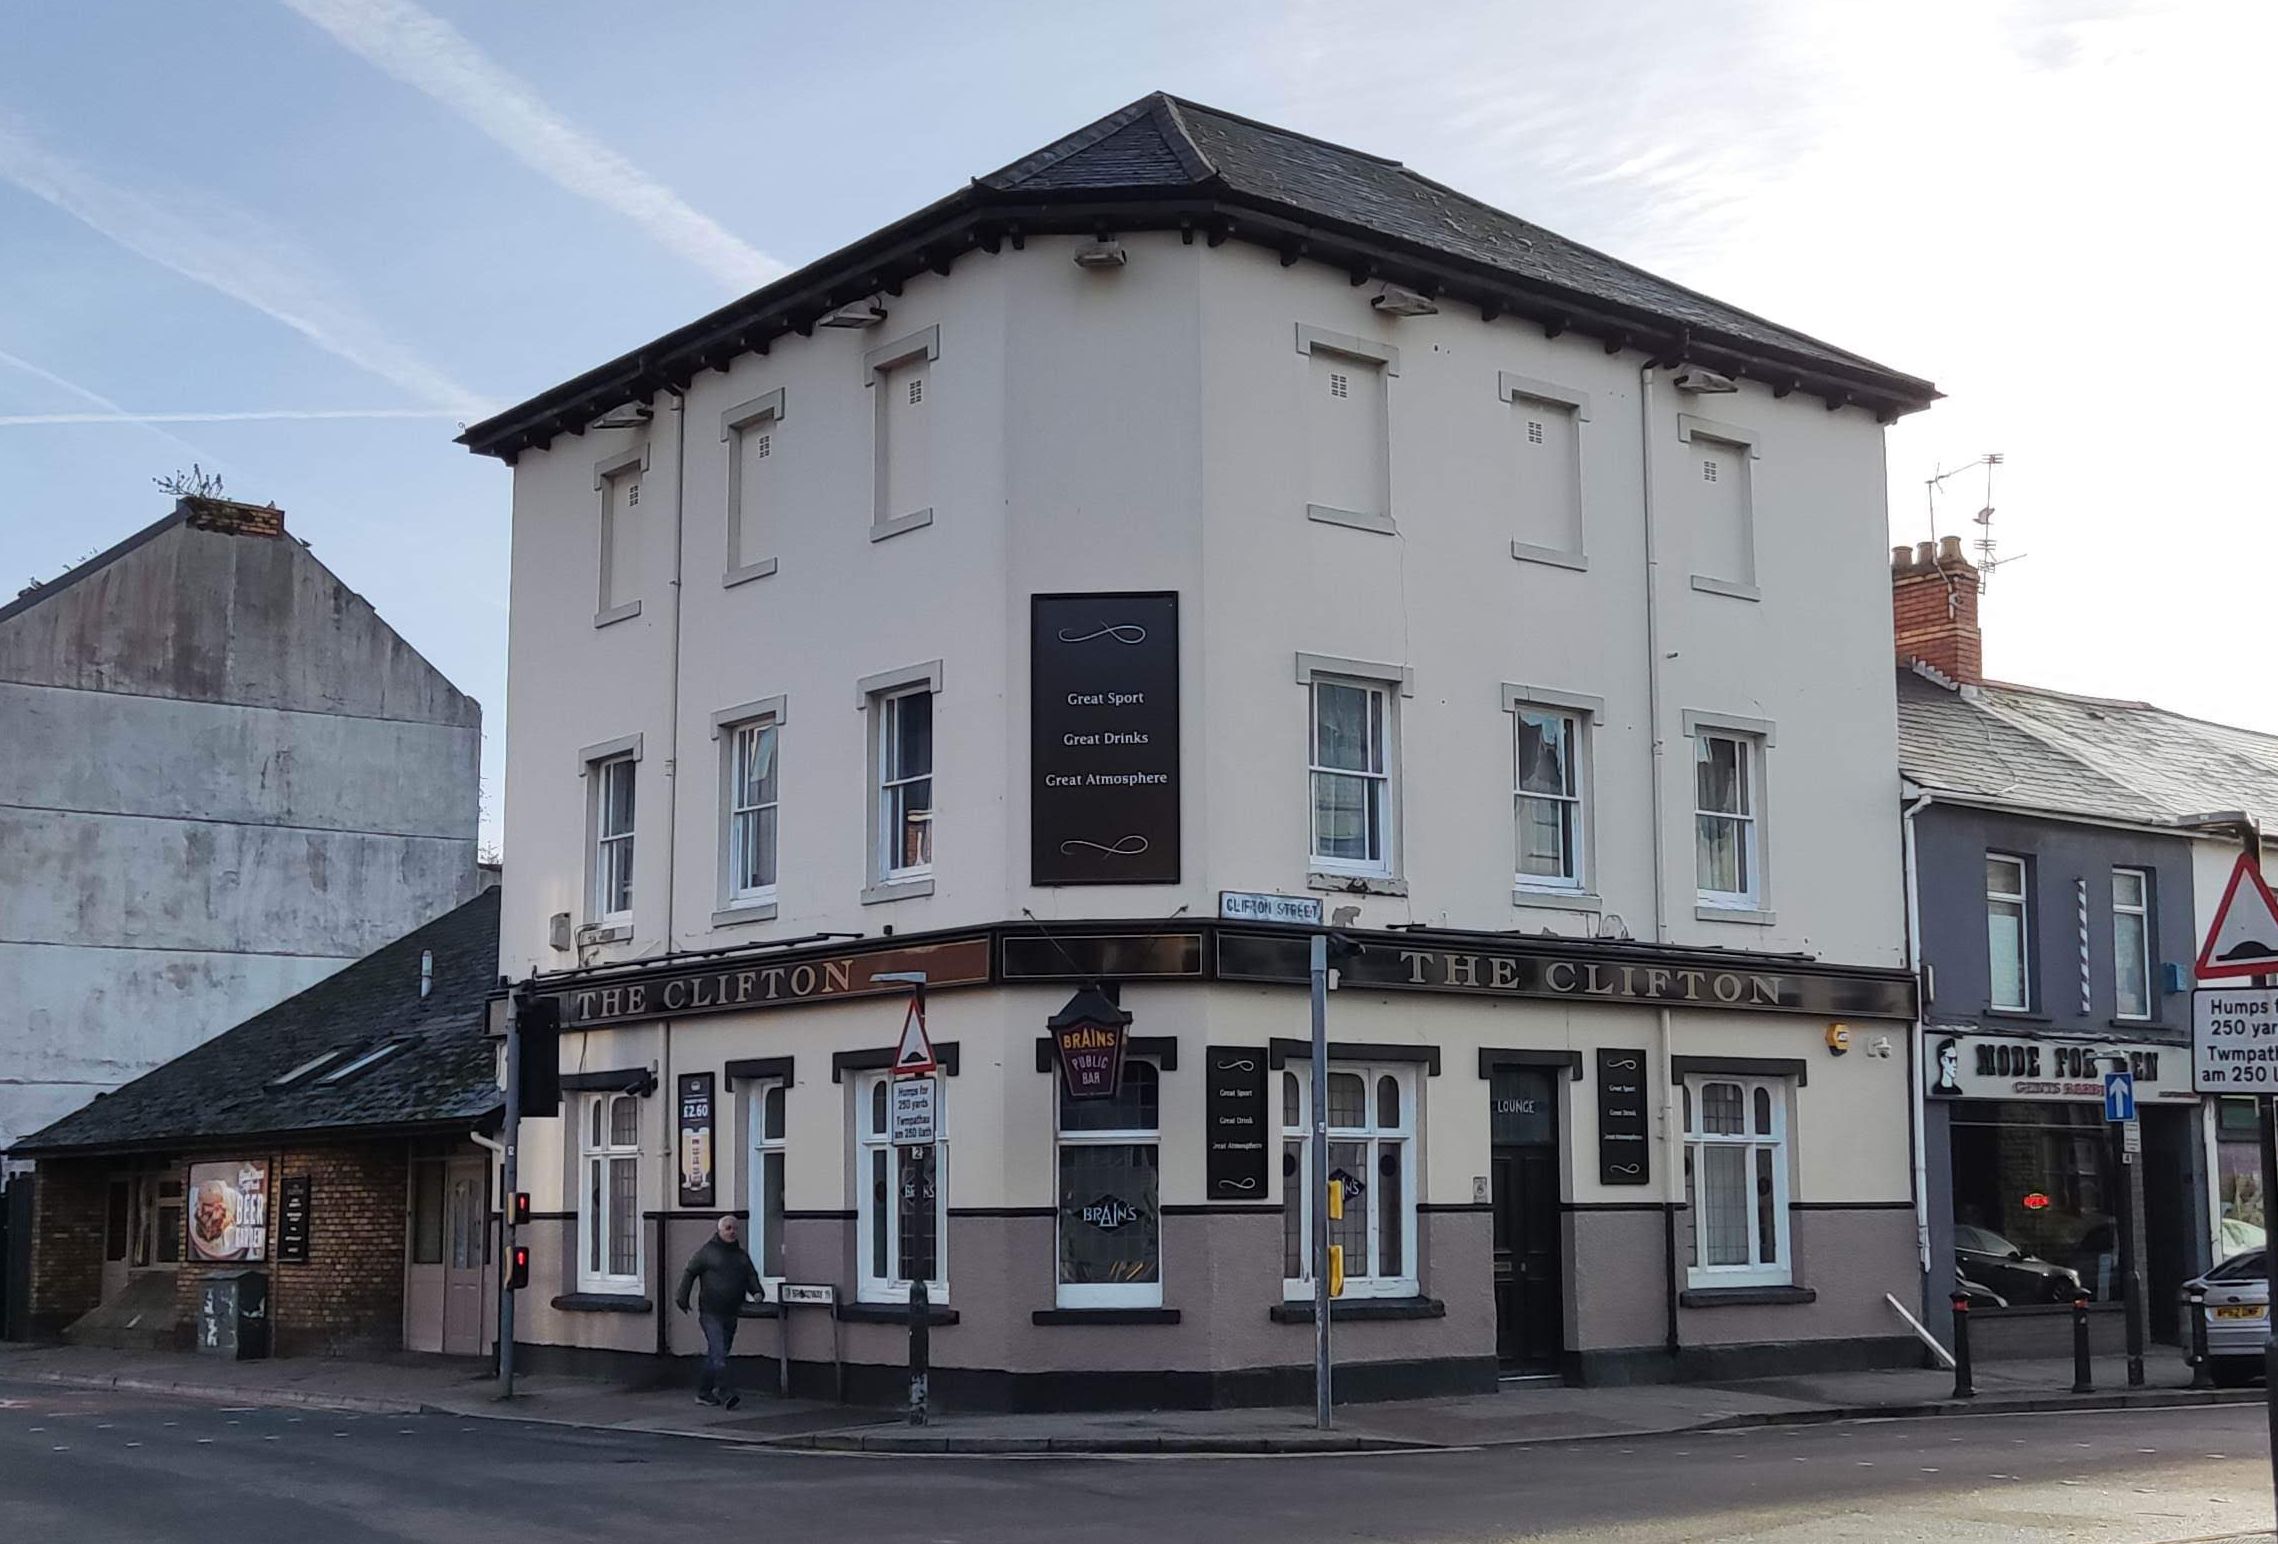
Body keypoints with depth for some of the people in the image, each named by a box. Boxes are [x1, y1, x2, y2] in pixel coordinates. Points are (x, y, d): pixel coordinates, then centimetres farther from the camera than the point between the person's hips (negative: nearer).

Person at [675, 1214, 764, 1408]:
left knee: (716, 1355, 11)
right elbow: (689, 1273, 0)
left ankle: (703, 1392, 21)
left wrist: (757, 1291, -8)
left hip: (730, 1314, 6)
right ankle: (726, 1393, -20)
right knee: (718, 1354, -15)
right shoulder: (707, 1251, -2)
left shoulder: (741, 1255, 14)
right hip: (710, 1313, -6)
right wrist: (683, 1297, -7)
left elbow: (751, 1276, 13)